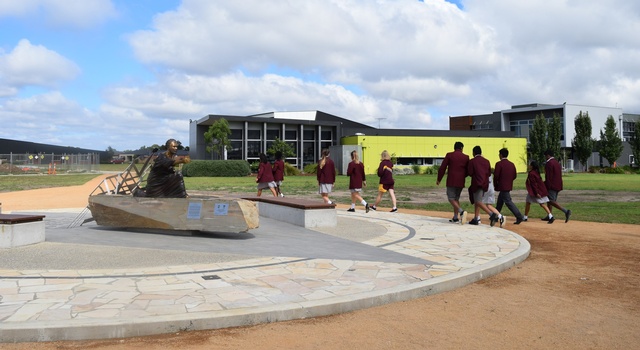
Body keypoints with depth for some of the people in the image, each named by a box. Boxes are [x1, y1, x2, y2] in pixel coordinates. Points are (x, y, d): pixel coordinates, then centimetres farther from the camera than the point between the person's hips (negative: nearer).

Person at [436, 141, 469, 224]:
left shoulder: (449, 155, -2)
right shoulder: (466, 157, 5)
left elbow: (442, 168, -3)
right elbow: (468, 171, 9)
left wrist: (439, 179, 6)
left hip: (451, 181, -4)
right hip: (461, 182, 4)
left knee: (451, 199, -2)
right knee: (456, 198, 15)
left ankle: (461, 211, -24)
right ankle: (455, 217, 13)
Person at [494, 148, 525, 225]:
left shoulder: (499, 164, -14)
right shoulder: (511, 164, 8)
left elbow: (496, 176, -16)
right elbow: (515, 175, 10)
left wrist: (495, 185, -2)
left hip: (502, 186, -8)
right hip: (509, 186, 8)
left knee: (508, 202, -6)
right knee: (500, 201, 18)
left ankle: (519, 217, -12)